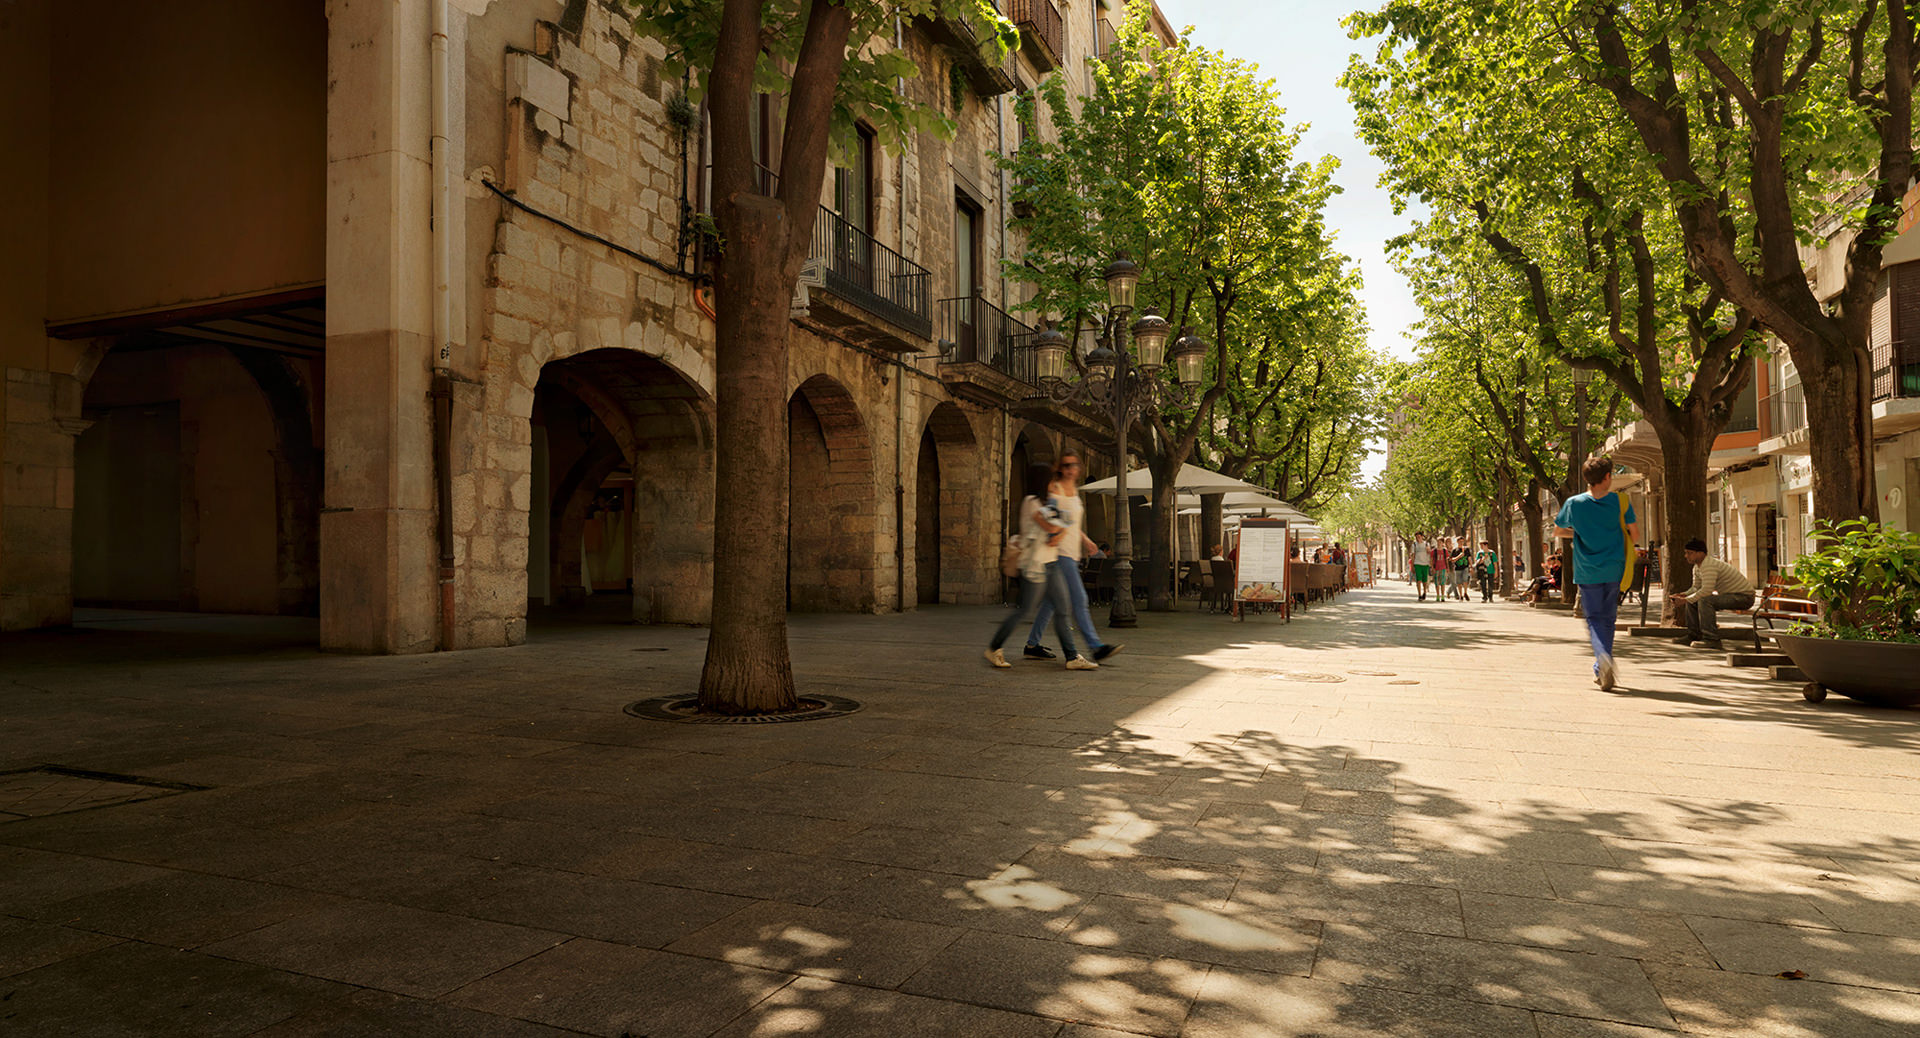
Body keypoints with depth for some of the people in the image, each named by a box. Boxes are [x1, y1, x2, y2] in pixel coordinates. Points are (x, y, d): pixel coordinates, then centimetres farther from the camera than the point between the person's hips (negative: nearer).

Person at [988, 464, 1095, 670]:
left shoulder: (1044, 503, 19)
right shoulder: (1031, 502, -10)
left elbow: (1061, 529, 11)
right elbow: (1051, 527, -19)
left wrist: (1059, 536, -11)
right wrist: (1059, 526, 4)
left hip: (1051, 563, 9)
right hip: (1035, 564, -9)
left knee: (1062, 609, 4)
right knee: (1024, 609, -4)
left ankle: (1072, 657, 5)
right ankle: (994, 648, 9)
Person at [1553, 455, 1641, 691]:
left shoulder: (1574, 504, -3)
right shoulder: (1621, 502, -4)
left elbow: (1557, 531, 10)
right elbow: (1635, 535, -1)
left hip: (1587, 571, -1)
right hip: (1614, 569, 1)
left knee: (1594, 618, 4)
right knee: (1607, 618, 14)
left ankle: (1603, 658, -23)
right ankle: (1601, 671, 20)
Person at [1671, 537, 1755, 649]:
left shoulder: (1709, 565, -26)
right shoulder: (1697, 567, 6)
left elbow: (1706, 590, -36)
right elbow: (1696, 588, 13)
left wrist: (1686, 600, -27)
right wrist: (1683, 595, -6)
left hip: (1744, 597, -10)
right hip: (1730, 594, 10)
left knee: (1705, 600, -31)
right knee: (1692, 600, 5)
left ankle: (1712, 640, -28)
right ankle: (1693, 636, 10)